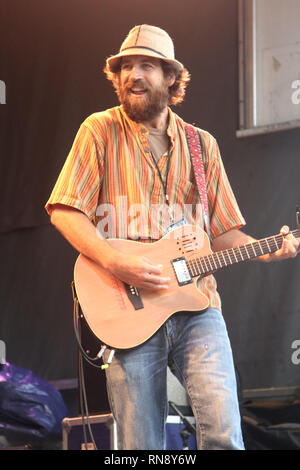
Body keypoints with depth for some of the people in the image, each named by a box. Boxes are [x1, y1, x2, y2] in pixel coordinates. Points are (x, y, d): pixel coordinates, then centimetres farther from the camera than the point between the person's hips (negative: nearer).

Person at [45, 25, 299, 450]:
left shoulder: (201, 145, 15)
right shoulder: (100, 131, 5)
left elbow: (223, 232, 17)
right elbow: (64, 210, -1)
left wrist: (264, 251, -3)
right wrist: (116, 262, -15)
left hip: (197, 307, 2)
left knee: (223, 431, -16)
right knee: (141, 446, -4)